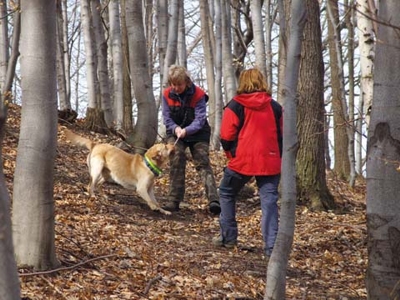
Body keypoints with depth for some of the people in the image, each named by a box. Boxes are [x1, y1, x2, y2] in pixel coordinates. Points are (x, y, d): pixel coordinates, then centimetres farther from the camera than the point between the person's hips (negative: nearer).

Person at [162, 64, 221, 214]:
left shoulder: (198, 94, -18)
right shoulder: (167, 94, -8)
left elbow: (200, 119, -21)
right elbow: (167, 118, -4)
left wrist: (186, 130, -38)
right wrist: (175, 128, -25)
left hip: (197, 133, -3)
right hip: (175, 132, 3)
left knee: (203, 163, -15)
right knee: (176, 164, -12)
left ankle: (214, 200, -28)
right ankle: (173, 201, -10)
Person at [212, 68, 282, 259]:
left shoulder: (235, 105, -3)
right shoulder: (275, 107, 8)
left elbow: (226, 136, -5)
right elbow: (283, 135, 11)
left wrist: (230, 153, 12)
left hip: (242, 159, -2)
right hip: (270, 161, 2)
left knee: (227, 194, 19)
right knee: (269, 202, 0)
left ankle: (228, 237, 20)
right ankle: (272, 247, -9)